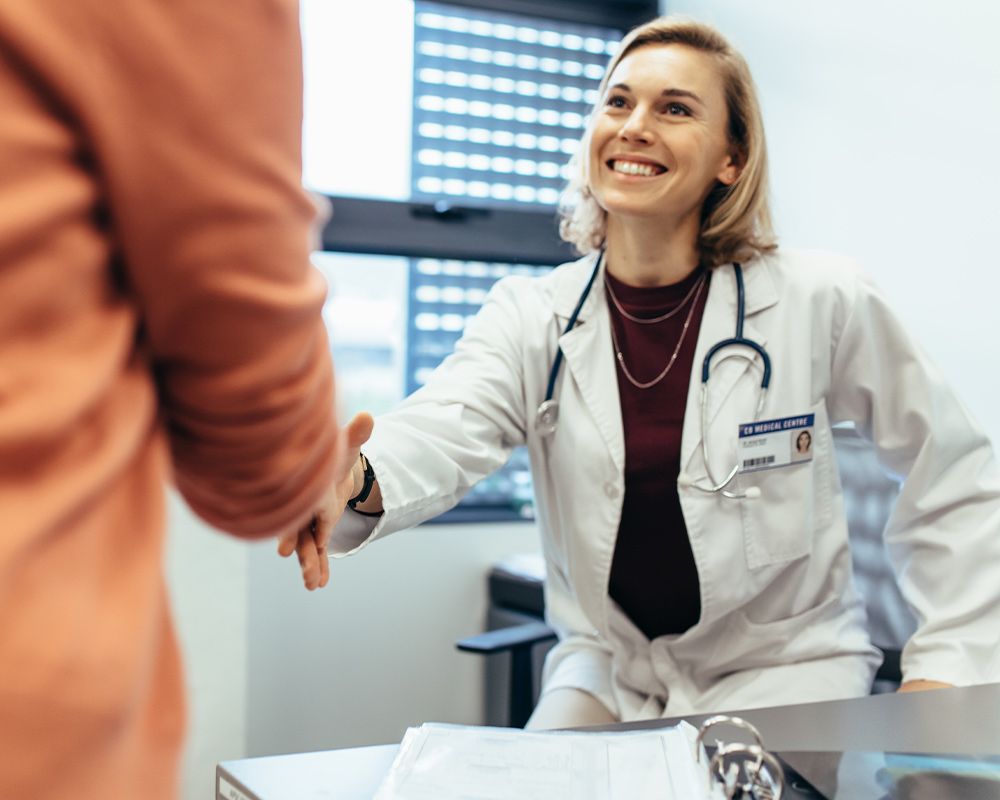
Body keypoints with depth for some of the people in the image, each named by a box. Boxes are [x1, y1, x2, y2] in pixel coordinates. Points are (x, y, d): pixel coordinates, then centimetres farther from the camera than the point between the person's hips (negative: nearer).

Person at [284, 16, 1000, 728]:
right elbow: (446, 427, -26)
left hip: (781, 670, -2)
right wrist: (356, 482, -50)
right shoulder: (531, 316, -5)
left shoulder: (820, 302, -11)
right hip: (608, 666, 2)